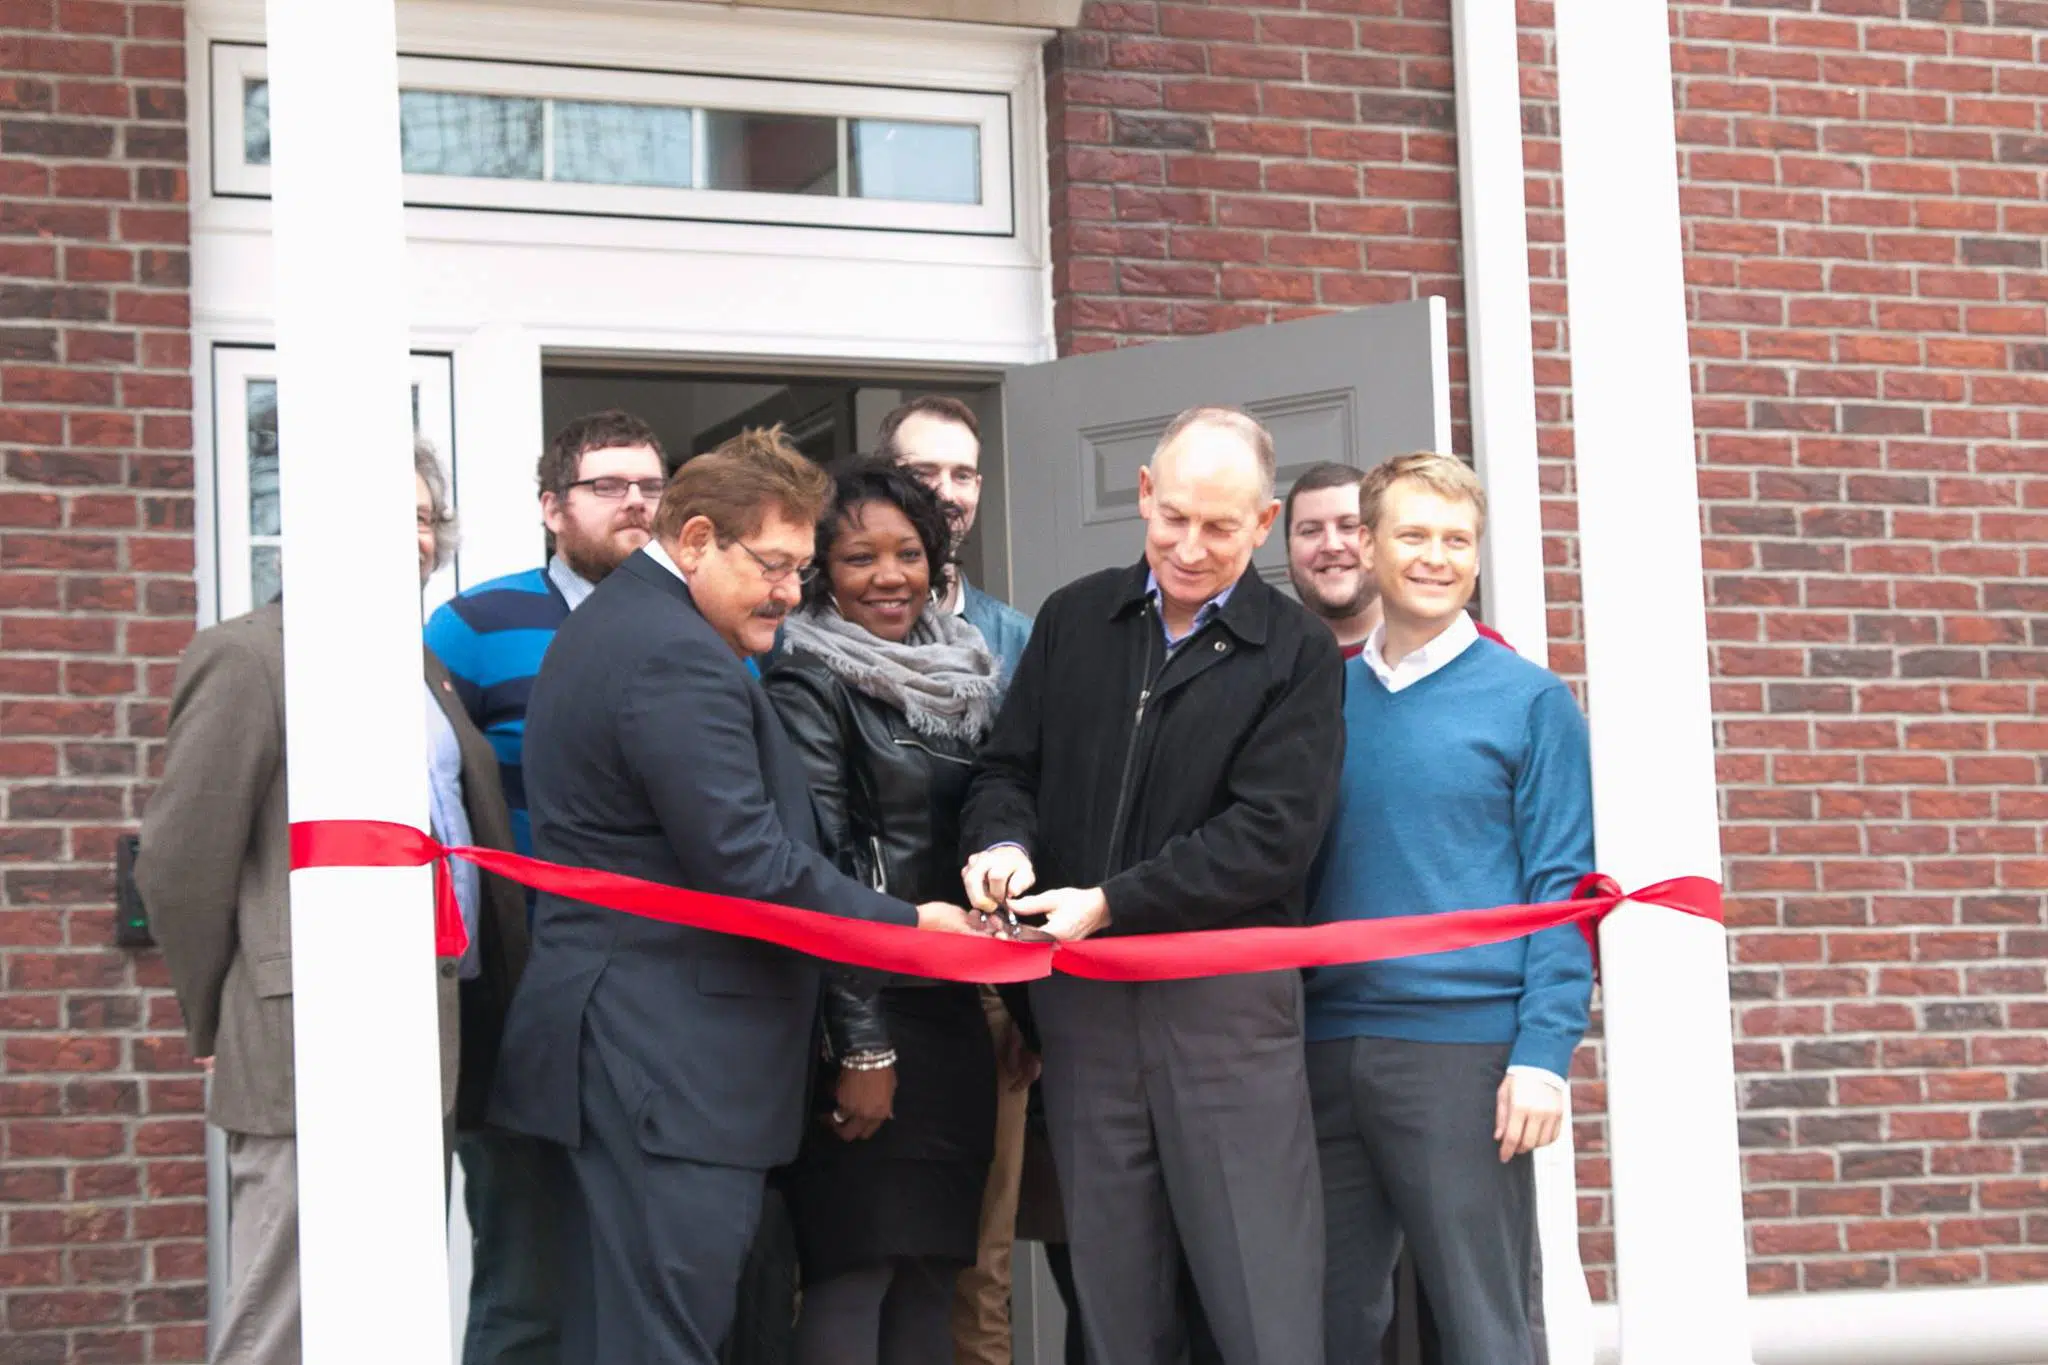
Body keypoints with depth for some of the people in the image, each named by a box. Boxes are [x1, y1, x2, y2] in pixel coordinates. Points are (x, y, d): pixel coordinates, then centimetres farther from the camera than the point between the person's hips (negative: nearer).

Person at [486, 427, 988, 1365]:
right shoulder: (678, 659, -17)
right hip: (671, 1065, -11)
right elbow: (750, 865, -20)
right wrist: (912, 926, -10)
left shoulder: (618, 626, 18)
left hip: (625, 1037, 11)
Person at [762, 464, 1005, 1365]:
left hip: (953, 1012, 7)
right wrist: (860, 1045, -17)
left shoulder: (963, 672, 13)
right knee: (855, 1268, -7)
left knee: (930, 1268, 7)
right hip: (869, 1014, -7)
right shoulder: (809, 684, -8)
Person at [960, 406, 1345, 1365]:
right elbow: (1006, 770, 15)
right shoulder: (1073, 622, 12)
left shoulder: (1297, 655, 0)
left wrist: (1111, 905, -14)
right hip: (1083, 1001, 4)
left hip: (1227, 998, -3)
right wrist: (1004, 844, -9)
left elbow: (1271, 835, -9)